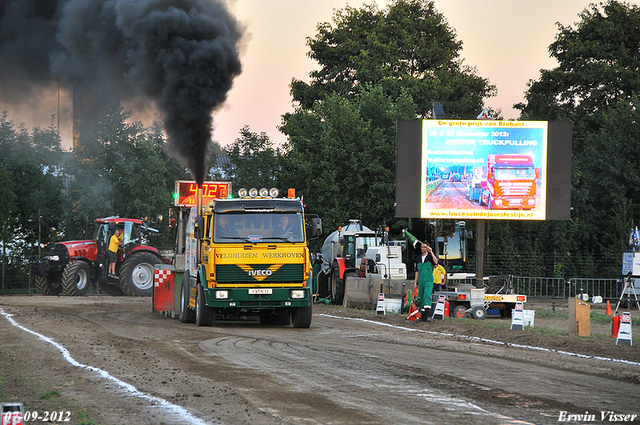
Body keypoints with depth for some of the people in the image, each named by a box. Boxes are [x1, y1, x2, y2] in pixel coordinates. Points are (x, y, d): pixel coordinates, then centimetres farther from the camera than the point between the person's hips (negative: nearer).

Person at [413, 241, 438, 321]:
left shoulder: (430, 256, 1)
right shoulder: (419, 258, 16)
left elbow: (436, 262, -23)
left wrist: (431, 252, -25)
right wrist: (415, 282, 15)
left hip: (428, 281, -6)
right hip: (421, 281, 6)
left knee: (427, 295, -23)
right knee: (421, 298, 4)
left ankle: (428, 314, -32)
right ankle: (423, 315, 10)